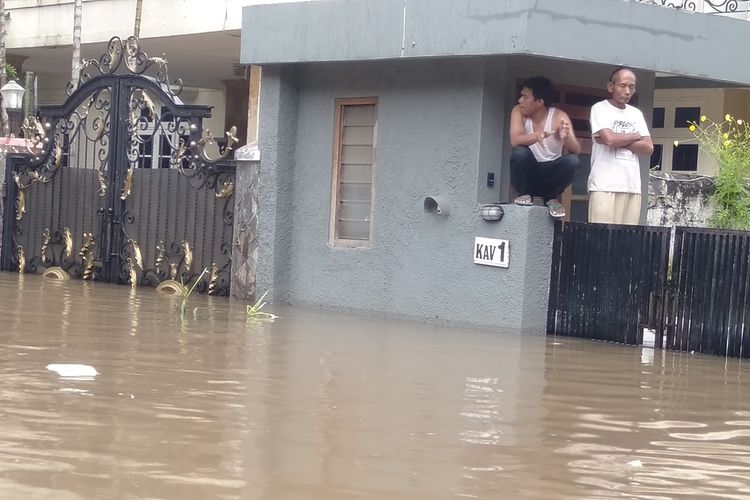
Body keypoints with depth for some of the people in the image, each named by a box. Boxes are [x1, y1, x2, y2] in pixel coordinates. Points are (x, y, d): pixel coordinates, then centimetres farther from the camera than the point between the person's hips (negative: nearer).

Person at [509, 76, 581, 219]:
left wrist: (567, 138, -45)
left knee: (572, 160, -28)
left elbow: (576, 150, -22)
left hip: (551, 175, 0)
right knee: (520, 152, -31)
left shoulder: (559, 117, -13)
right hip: (527, 173, 0)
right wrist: (536, 136, -48)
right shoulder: (519, 111, -10)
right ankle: (525, 194, -5)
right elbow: (515, 140, -27)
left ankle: (551, 197, -2)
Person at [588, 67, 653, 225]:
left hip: (632, 186, 5)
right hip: (605, 185, -5)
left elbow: (648, 148, 8)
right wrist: (635, 136, 3)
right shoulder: (600, 109, 2)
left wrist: (618, 141, -4)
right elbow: (609, 138, -14)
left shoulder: (636, 114, 18)